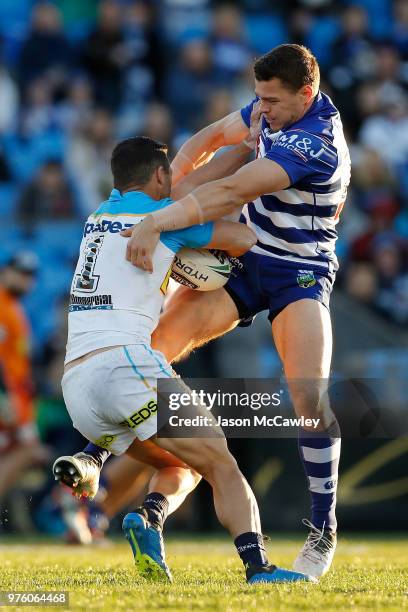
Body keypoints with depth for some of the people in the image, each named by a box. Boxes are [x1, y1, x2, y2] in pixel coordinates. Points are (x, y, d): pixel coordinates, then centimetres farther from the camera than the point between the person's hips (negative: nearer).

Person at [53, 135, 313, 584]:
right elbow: (244, 240, 9)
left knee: (181, 467, 18)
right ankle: (257, 567, -25)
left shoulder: (101, 214, 25)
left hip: (75, 387, 7)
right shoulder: (159, 214, 5)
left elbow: (184, 189, 33)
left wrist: (244, 147, 37)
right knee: (221, 466, -6)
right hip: (123, 361, -7)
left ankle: (91, 460, -8)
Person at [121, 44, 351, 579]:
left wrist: (156, 223, -40)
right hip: (244, 257, 7)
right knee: (155, 344, -10)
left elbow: (230, 194, -37)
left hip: (298, 273, -7)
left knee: (310, 397, -21)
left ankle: (323, 530, -8)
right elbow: (213, 137, 12)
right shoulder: (279, 109, -3)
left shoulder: (313, 144, -30)